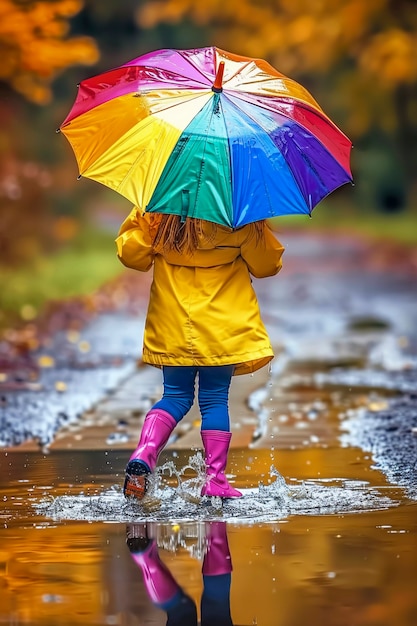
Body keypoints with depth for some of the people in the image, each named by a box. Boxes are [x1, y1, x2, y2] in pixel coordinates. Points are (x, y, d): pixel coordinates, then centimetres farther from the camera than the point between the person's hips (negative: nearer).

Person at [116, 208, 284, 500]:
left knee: (175, 397, 13)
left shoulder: (155, 208, -7)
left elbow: (130, 254, 1)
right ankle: (215, 480, 6)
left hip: (173, 330, 2)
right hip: (223, 328, -2)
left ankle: (143, 455, -8)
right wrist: (262, 229, 16)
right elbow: (266, 265, 1)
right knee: (215, 400, 6)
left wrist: (139, 222, 15)